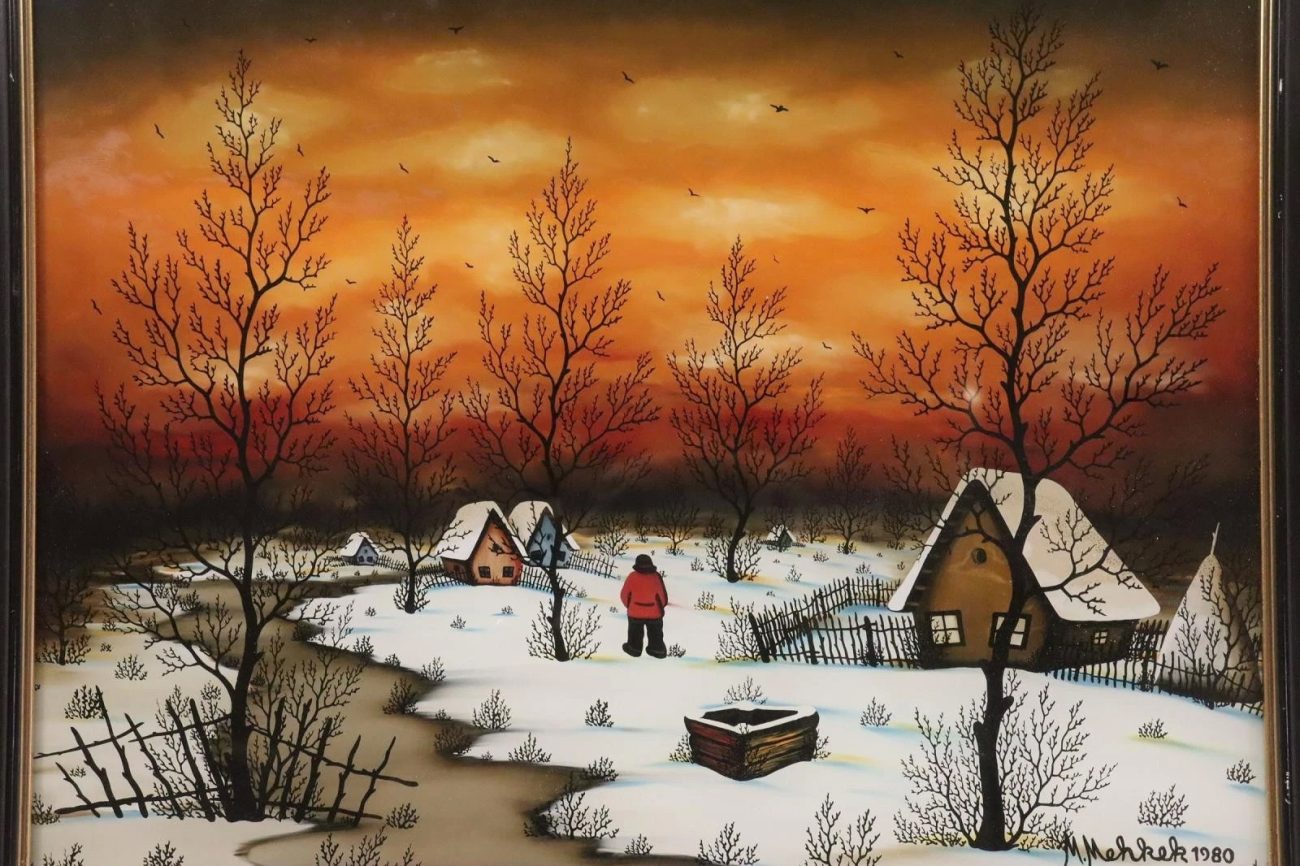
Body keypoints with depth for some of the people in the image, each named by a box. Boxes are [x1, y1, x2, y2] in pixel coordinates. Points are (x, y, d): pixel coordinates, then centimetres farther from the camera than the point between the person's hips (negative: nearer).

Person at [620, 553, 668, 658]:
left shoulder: (632, 576, -15)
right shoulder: (656, 577, -14)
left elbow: (624, 594, -5)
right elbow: (663, 595, -7)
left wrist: (628, 605, 16)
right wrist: (661, 606, 13)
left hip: (635, 612, 0)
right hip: (654, 613, 0)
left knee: (635, 632, 24)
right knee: (655, 633, 23)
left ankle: (634, 648, 40)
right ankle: (658, 649, 34)